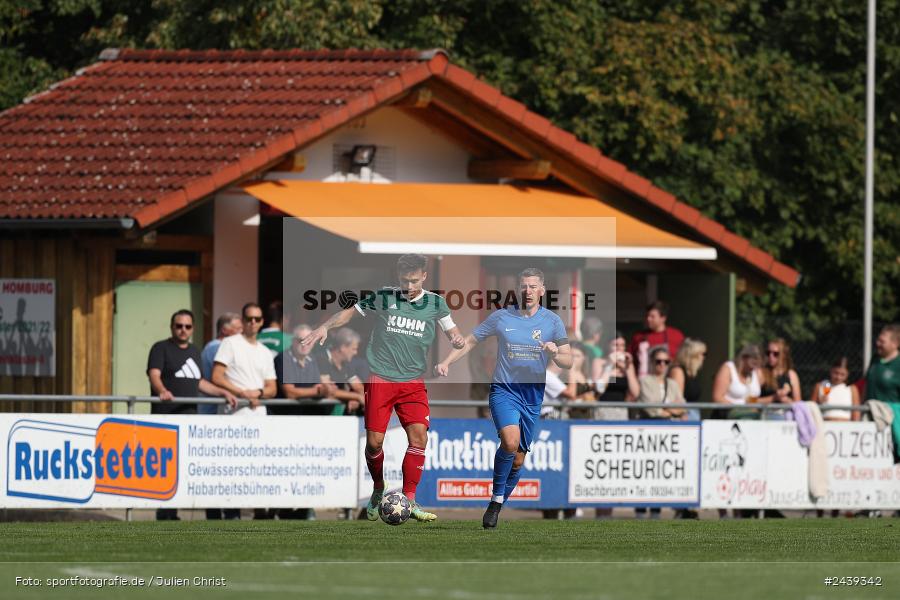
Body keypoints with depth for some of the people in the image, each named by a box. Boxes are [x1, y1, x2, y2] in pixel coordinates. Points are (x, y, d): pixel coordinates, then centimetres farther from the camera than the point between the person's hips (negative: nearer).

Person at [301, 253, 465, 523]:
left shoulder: (434, 303, 4)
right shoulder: (383, 298, 1)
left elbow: (452, 330, 13)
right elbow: (350, 312, 11)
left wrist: (457, 339, -11)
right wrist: (325, 327, -4)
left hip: (413, 382, 1)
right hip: (380, 379, -1)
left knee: (419, 436, -14)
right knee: (374, 440, -4)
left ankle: (408, 500, -8)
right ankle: (378, 490, 22)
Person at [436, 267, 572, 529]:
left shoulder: (552, 321, 3)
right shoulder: (501, 317, 0)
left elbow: (567, 362, 2)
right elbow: (469, 341, 9)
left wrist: (555, 353, -21)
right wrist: (446, 362, -4)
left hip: (533, 396, 2)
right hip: (503, 390, -2)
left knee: (518, 460, 6)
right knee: (510, 441, -27)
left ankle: (496, 507, 24)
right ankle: (497, 498, -11)